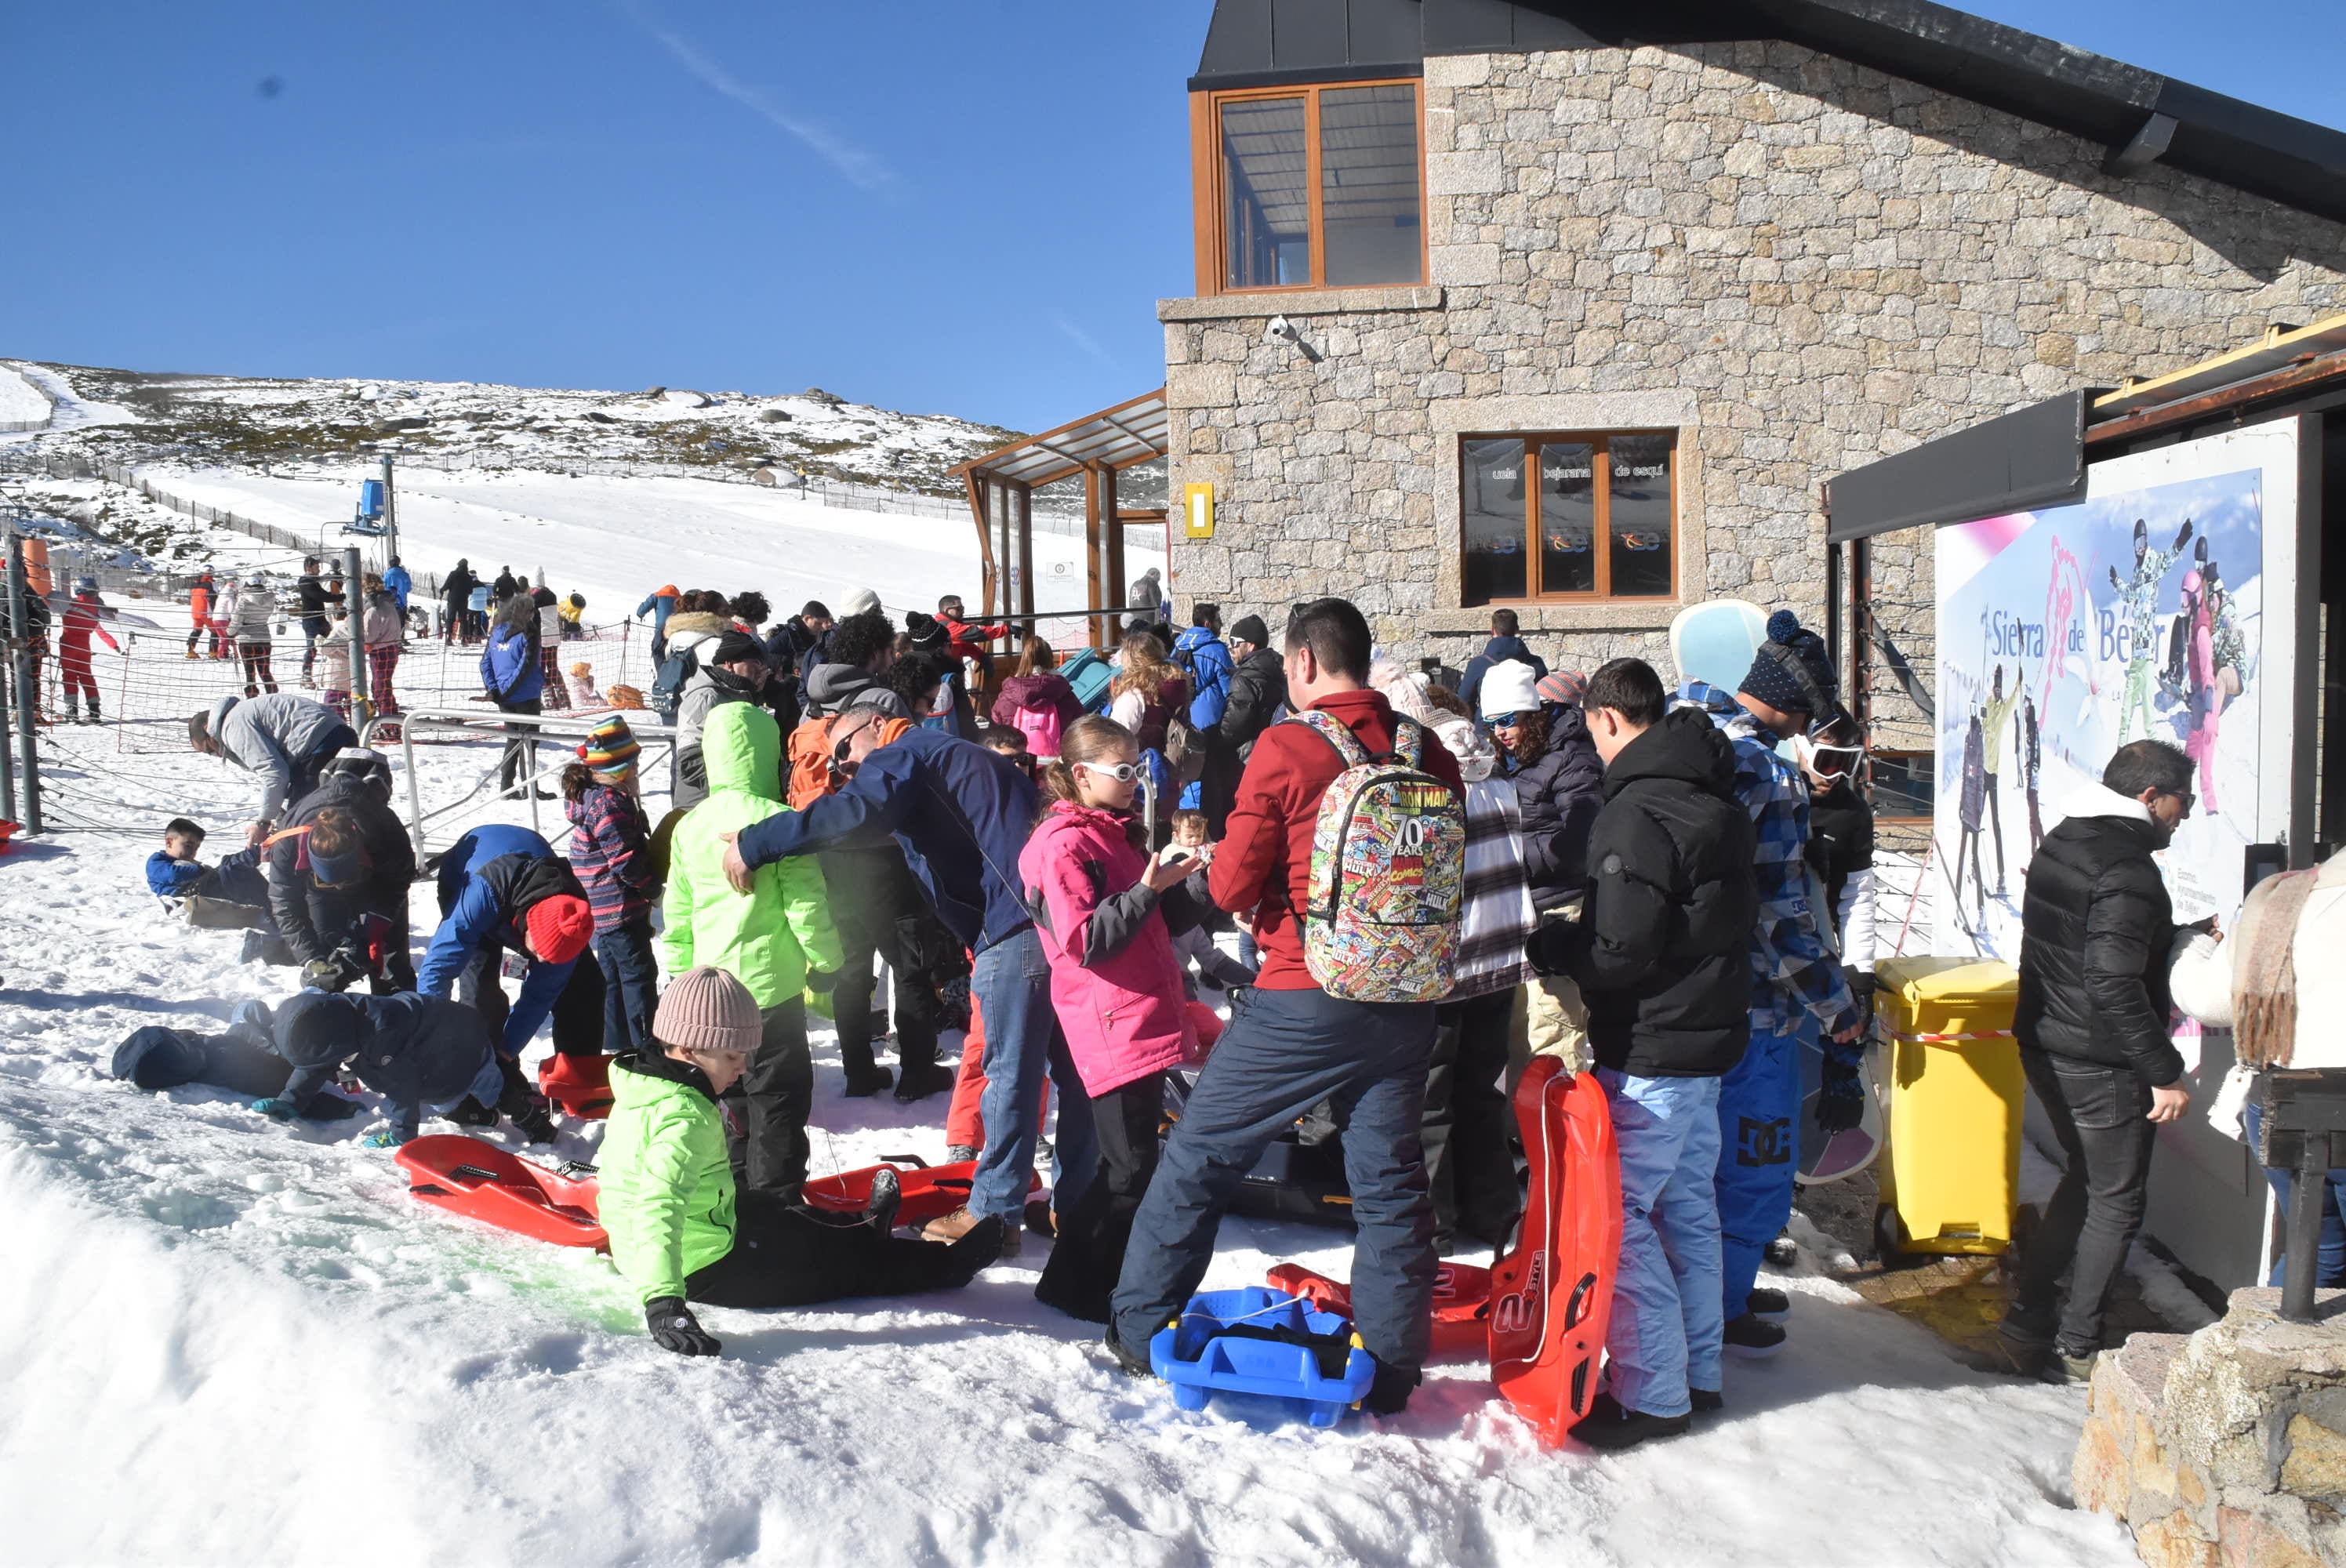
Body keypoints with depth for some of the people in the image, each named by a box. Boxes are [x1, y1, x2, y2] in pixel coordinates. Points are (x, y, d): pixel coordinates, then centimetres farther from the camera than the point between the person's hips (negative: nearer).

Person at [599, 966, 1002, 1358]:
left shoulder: (647, 1086, 3)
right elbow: (659, 1207, -44)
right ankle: (946, 1265, 23)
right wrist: (663, 1301, -54)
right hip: (704, 1269, -10)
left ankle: (864, 1230, 57)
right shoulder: (685, 1118, -30)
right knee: (833, 1258, 5)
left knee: (766, 1209, 32)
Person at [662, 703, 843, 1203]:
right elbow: (806, 906, -14)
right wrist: (826, 965, -1)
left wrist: (681, 974, 21)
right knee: (778, 1100, 4)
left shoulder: (689, 826, 3)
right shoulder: (779, 820, -16)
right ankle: (777, 1199, 8)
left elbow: (676, 914, 10)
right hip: (770, 985, -6)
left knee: (730, 1095, 19)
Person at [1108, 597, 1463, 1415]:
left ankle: (1141, 1330, 22)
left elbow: (1232, 885, -9)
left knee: (1198, 1155, 11)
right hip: (1404, 1002, 5)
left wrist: (1206, 862, 12)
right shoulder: (1427, 751, 3)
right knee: (1390, 1179, 13)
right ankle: (1390, 1369, 20)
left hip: (1304, 1001, -4)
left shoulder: (1285, 748, -12)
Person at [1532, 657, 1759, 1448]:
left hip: (1652, 1050, -10)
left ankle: (1652, 1394, 4)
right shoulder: (1721, 803, 11)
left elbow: (1620, 949, -24)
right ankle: (1700, 1373, 28)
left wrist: (1548, 942, -6)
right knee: (1687, 1206, 18)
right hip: (1710, 1032, 10)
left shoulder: (1639, 811, -20)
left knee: (1619, 1213, -2)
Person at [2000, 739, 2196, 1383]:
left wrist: (2183, 937, 17)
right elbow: (2114, 984, -27)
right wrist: (2165, 1073, -23)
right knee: (2116, 1203, 5)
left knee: (2084, 1179, 22)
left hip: (2045, 1047, 9)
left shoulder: (2060, 844, 9)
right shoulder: (2126, 870, -21)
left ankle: (2029, 1318, 25)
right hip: (2102, 1066, -9)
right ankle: (2077, 1348, 13)